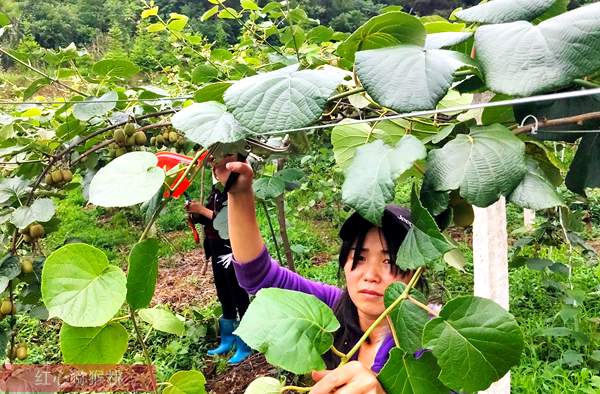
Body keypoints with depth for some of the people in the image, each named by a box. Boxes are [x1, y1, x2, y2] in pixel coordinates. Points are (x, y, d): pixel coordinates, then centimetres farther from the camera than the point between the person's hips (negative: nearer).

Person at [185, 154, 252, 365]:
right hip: (218, 252, 8)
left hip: (233, 253, -8)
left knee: (238, 298, 1)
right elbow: (209, 219, 14)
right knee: (224, 299, 18)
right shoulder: (216, 192, 9)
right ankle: (227, 341, 32)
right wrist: (195, 212, -5)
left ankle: (244, 345, 13)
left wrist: (202, 209, -18)